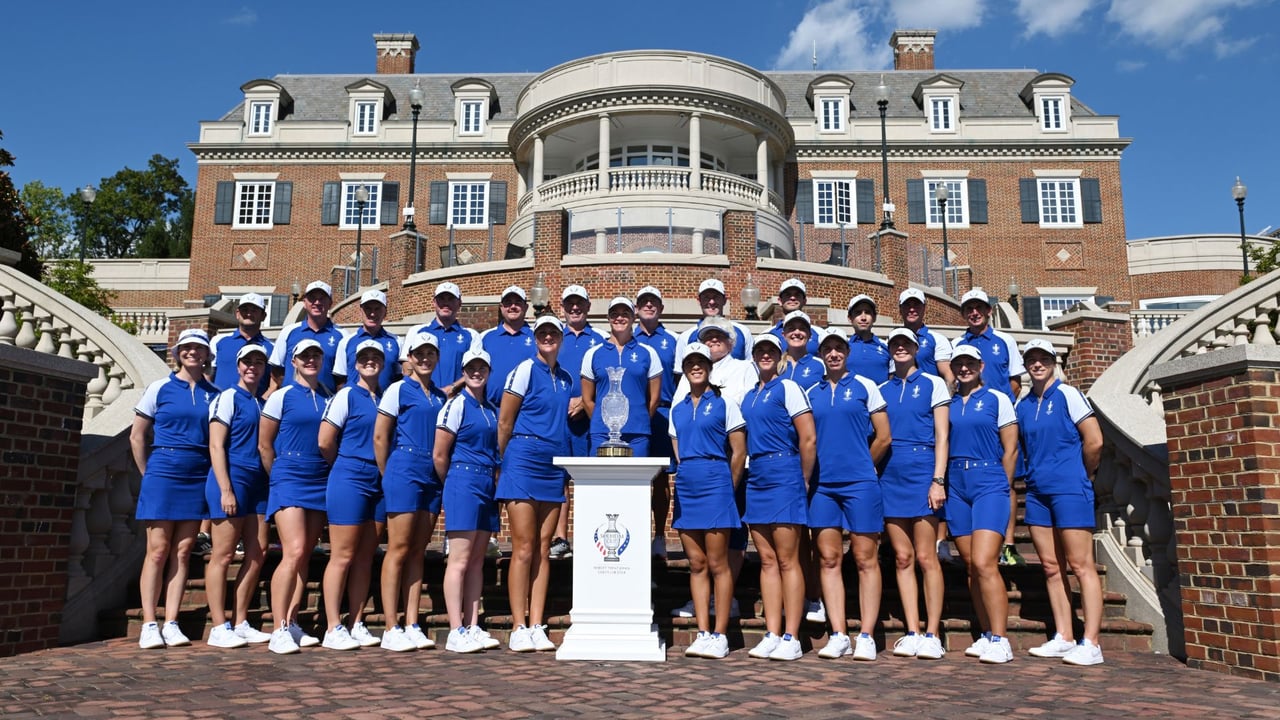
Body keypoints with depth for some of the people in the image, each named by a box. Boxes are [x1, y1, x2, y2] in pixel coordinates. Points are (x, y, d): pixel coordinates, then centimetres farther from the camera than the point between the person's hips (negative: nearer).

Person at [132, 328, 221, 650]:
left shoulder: (214, 394, 9)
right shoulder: (160, 388, 3)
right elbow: (137, 436, 6)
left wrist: (216, 476, 5)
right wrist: (149, 474, 5)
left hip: (198, 479, 2)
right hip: (163, 475, -2)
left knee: (182, 551, 4)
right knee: (158, 550, -2)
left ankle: (171, 624, 9)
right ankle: (149, 625, 4)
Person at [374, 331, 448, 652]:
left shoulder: (441, 397, 16)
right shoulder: (398, 390, 0)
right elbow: (379, 437, -1)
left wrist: (443, 475, 10)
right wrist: (388, 476, 0)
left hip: (433, 477, 5)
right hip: (404, 472, -5)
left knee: (417, 551, 7)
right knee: (399, 549, -4)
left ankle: (412, 626, 11)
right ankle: (391, 629, 0)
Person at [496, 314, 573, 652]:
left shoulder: (566, 379, 16)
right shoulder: (525, 370, -3)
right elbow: (504, 422, -1)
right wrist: (504, 463, 3)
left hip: (554, 466, 6)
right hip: (524, 460, -6)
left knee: (542, 550, 6)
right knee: (524, 549, -5)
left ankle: (537, 627, 10)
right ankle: (519, 629, 2)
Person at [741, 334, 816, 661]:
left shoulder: (788, 388, -3)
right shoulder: (748, 396, 17)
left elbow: (808, 439, -8)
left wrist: (804, 481, -3)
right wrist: (744, 475, 13)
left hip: (783, 474, -7)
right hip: (756, 478, 7)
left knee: (787, 561, -4)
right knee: (767, 560, 7)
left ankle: (791, 639, 1)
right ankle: (772, 635, 12)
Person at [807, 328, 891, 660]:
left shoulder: (865, 386, 4)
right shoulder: (811, 393, 12)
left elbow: (883, 437, 3)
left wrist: (861, 466, 9)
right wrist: (811, 473, 7)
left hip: (859, 483, -3)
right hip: (822, 485, 3)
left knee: (865, 559, 0)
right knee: (829, 560, 3)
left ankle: (866, 636, 5)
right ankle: (838, 635, 8)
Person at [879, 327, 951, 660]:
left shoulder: (933, 384, 5)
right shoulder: (881, 390, 14)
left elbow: (942, 436, -1)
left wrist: (938, 480, -11)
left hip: (922, 473, -4)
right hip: (890, 476, 4)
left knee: (925, 557, -4)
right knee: (902, 558, 5)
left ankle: (932, 635, 3)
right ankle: (912, 633, 9)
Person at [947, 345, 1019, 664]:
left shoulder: (997, 399, 2)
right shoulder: (948, 403, 13)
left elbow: (1010, 449, 3)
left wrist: (1002, 487, 3)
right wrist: (942, 483, 4)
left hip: (989, 484, -4)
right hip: (957, 487, 5)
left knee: (984, 563, -15)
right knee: (971, 566, 7)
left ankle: (1000, 641, -9)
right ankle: (986, 635, 16)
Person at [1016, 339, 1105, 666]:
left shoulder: (1067, 395, -4)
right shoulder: (1022, 405, 12)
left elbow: (1094, 441, -7)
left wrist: (1083, 477, 3)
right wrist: (1035, 473, 12)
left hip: (1069, 489, -6)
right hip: (1037, 492, 6)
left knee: (1081, 565, -5)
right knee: (1051, 567, 8)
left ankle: (1090, 643, -3)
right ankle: (1063, 638, 14)